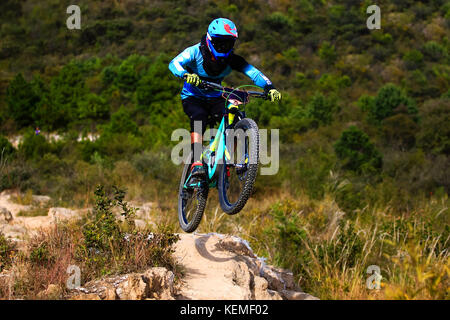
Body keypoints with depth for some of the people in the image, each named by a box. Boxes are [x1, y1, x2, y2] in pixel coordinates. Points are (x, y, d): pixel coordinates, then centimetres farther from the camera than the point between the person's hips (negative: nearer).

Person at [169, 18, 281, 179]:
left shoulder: (231, 59, -14)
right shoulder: (196, 52, -21)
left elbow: (253, 72, -25)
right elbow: (174, 63, -37)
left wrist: (269, 87, -44)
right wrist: (186, 75, -59)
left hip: (215, 98, 3)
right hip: (192, 98, -3)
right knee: (199, 117, -34)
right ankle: (196, 163, -40)